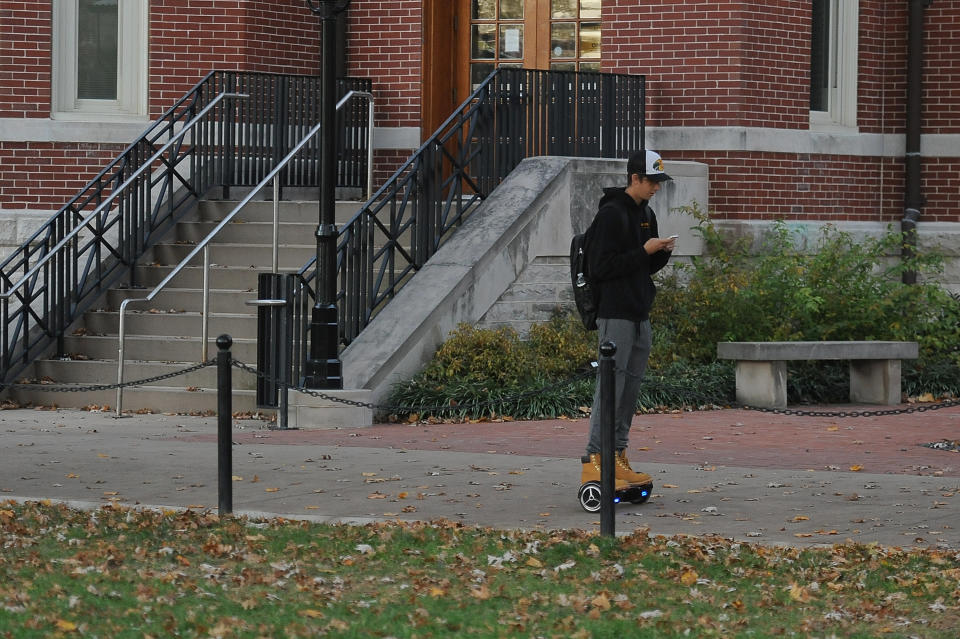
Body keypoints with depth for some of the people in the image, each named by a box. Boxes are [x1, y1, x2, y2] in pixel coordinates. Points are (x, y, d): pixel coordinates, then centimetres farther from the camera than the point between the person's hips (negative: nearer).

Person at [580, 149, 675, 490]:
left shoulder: (646, 214, 16)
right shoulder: (611, 214, -11)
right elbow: (601, 267, -16)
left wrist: (662, 252, 1)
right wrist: (644, 251, -18)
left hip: (640, 314, 9)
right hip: (615, 315, -9)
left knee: (631, 387, 9)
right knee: (611, 385, -12)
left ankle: (617, 458, 14)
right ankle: (594, 463, -13)